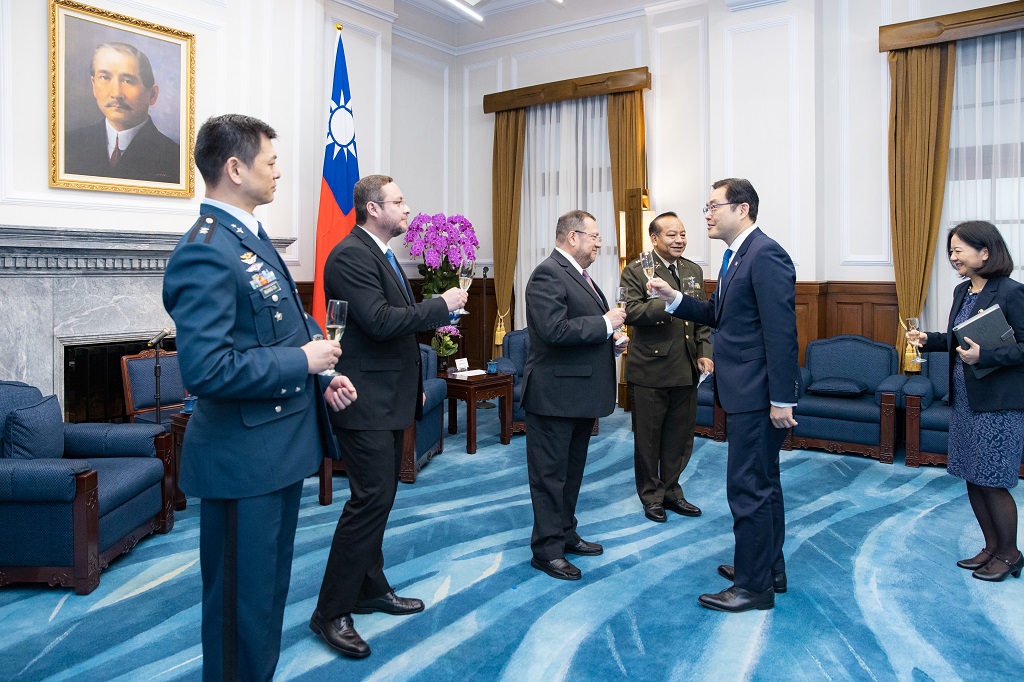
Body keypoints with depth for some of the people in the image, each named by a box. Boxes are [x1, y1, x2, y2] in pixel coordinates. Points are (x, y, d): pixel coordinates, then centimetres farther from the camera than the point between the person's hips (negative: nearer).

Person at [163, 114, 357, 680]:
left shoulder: (250, 236, 11)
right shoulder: (205, 252, -20)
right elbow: (205, 369, -29)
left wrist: (321, 375, 5)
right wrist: (303, 361, -19)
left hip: (279, 447, 10)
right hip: (243, 460, -10)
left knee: (268, 594, 24)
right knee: (242, 607, 7)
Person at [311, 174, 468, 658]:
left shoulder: (381, 254, 16)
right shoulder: (350, 255, -15)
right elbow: (379, 321, -26)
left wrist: (414, 385, 22)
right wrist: (443, 305, -17)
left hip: (389, 399, 10)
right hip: (366, 401, -10)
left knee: (379, 496, 16)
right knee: (371, 499, -8)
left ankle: (371, 589, 30)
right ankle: (331, 612, 4)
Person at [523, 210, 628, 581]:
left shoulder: (578, 274, 16)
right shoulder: (548, 273, -16)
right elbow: (554, 329, -28)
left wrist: (612, 341, 8)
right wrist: (605, 323, -19)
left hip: (581, 392, 10)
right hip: (556, 393, -10)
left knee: (572, 469, 20)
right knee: (551, 473, 1)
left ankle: (566, 534, 34)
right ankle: (547, 549, 12)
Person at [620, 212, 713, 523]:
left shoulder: (694, 270, 10)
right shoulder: (636, 271, -8)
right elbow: (632, 312, -21)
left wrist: (705, 354, 1)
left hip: (686, 370, 5)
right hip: (650, 370, -5)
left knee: (680, 437, 15)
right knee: (648, 438, 9)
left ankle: (670, 490, 32)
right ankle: (651, 495, 26)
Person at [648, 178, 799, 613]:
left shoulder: (765, 254, -17)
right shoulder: (738, 256, 14)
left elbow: (781, 331, -22)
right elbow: (719, 316, 19)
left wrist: (781, 399, -23)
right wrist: (675, 299, 5)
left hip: (758, 395, -10)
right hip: (745, 394, 11)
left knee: (748, 487, -2)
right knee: (762, 483, 19)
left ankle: (754, 586, 12)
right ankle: (769, 568, 35)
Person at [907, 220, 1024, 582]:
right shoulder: (962, 291, 9)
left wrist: (984, 356, -27)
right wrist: (928, 339, 1)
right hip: (964, 399, 8)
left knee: (992, 482, 1)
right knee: (972, 479, 15)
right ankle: (991, 547, 31)